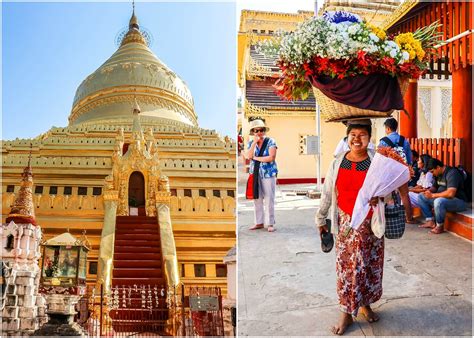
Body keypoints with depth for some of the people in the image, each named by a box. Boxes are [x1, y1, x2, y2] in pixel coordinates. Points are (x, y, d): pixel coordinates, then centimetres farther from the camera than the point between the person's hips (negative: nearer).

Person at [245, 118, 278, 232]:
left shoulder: (270, 142, -3)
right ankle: (259, 222, 16)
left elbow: (271, 157, -14)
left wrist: (256, 158, -7)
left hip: (268, 174, -4)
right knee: (257, 199, 6)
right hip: (255, 175, 4)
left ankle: (270, 223, 5)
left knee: (269, 200, -3)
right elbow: (248, 156, -6)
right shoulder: (251, 143, 10)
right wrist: (254, 142, -11)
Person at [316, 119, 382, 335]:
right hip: (346, 223, 0)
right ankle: (347, 313, 16)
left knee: (370, 265, 12)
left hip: (371, 223, 0)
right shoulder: (338, 163, 0)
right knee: (347, 266, 3)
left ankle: (365, 304, 34)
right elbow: (327, 194, 6)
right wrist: (321, 220, 9)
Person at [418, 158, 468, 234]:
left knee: (439, 201, -39)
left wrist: (433, 195, -24)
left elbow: (450, 193, -33)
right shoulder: (439, 174, 8)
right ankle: (430, 221, -1)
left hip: (459, 201, -10)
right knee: (421, 197, 6)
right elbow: (435, 187, 22)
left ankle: (440, 226, -17)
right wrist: (430, 191, -2)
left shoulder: (452, 173, -21)